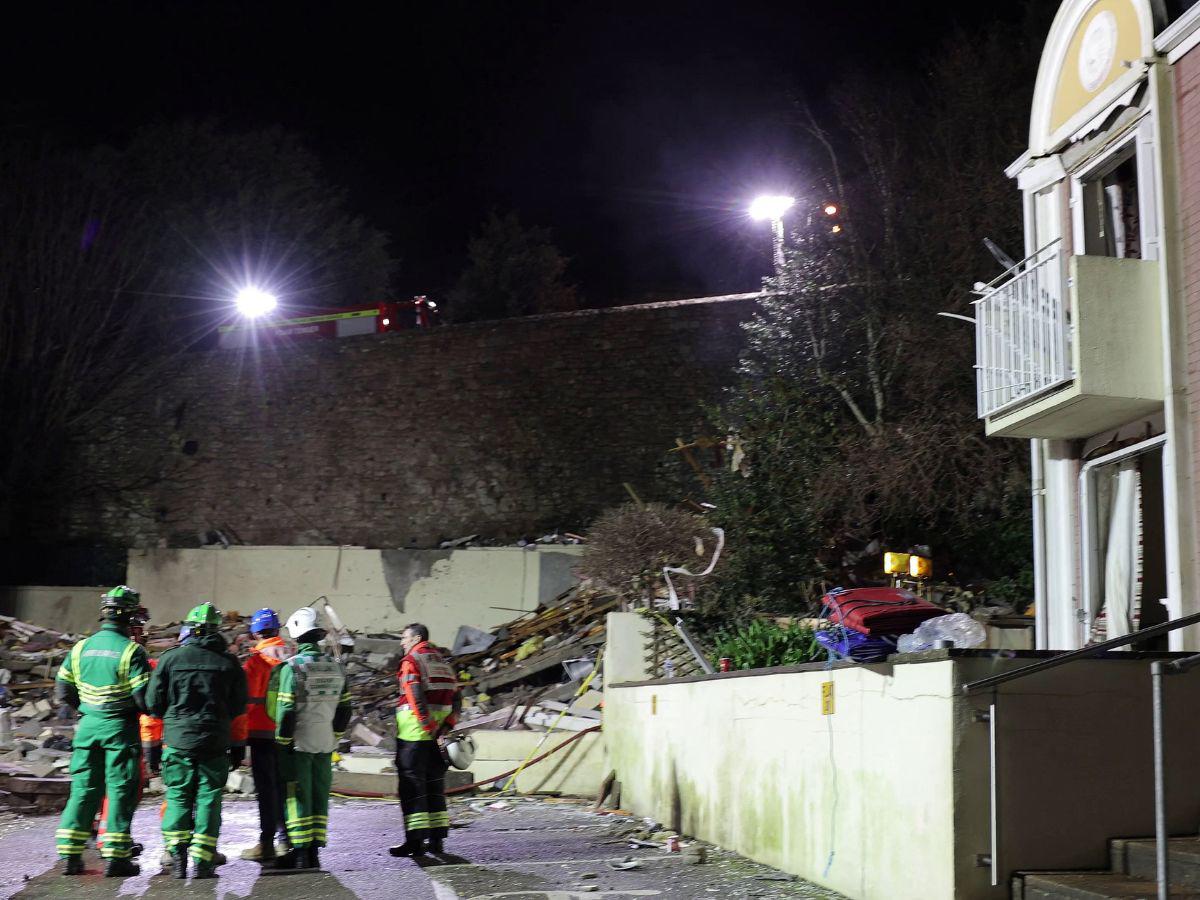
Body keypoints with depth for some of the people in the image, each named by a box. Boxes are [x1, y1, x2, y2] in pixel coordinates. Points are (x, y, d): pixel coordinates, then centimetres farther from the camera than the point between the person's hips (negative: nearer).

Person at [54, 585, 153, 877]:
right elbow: (143, 697, -15)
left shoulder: (81, 648, 5)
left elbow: (63, 692, 10)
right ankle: (115, 857, 2)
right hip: (121, 726, -5)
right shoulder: (131, 650, -12)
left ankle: (69, 855, 12)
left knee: (83, 788, 12)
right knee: (120, 791, 2)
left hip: (88, 725, 5)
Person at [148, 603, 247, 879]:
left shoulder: (169, 658, -4)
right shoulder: (229, 662, -1)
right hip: (215, 742, 0)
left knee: (178, 797, 10)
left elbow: (154, 703, -1)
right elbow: (239, 706, 4)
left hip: (178, 740, 0)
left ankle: (177, 854, -2)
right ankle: (203, 860, 3)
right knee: (209, 799, 6)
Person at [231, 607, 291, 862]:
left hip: (262, 733, -5)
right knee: (283, 785, 14)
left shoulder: (256, 661, -11)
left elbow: (244, 700, -13)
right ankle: (287, 839, 18)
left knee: (266, 787, 0)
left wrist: (237, 737, -7)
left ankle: (267, 843, 2)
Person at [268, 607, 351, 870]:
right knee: (320, 796, 10)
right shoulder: (336, 667, 5)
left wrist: (282, 742, -6)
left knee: (298, 798, 1)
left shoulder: (292, 667, -14)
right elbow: (344, 708, 10)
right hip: (325, 744, 5)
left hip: (298, 743, -5)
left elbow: (286, 710, -15)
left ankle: (300, 852, 1)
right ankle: (314, 852, 13)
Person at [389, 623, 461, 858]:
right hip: (438, 731, 7)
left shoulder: (411, 660, -6)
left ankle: (415, 840, -6)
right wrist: (446, 726, 4)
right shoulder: (443, 661, 17)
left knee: (412, 782, -4)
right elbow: (456, 697, 11)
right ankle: (436, 838, 15)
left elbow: (416, 696, -19)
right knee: (435, 783, 13)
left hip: (414, 729, -7)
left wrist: (427, 725, -19)